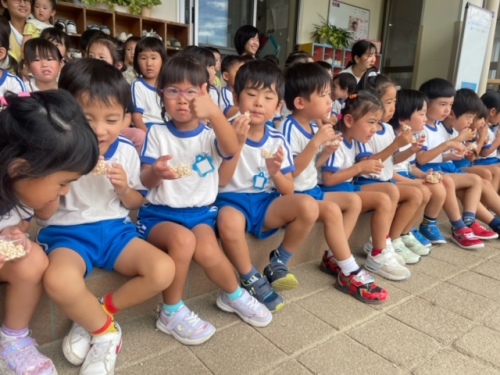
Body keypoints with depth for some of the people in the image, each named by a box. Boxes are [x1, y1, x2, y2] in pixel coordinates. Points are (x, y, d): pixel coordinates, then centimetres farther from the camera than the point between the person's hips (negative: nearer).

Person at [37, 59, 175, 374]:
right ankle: (105, 331, -5)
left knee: (163, 270, -21)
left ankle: (94, 319, 0)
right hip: (68, 233, -2)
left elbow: (137, 203, 9)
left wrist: (124, 188, -14)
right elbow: (44, 214, -5)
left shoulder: (126, 151, -1)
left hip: (116, 228, 3)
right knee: (59, 281, -37)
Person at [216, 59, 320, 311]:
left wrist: (275, 172, -19)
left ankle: (278, 263, 2)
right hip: (232, 200, -3)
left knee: (308, 206, -21)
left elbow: (288, 191, 4)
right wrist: (238, 144, -24)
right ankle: (252, 280, -10)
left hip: (267, 202, 4)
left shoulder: (277, 140, 3)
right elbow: (221, 181, -15)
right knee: (229, 221, -38)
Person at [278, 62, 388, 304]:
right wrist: (316, 142, -28)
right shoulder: (288, 128, -20)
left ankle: (333, 257, 8)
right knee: (332, 210, -29)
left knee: (354, 200, 9)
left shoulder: (314, 126, 8)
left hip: (312, 190, 10)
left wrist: (328, 150, -2)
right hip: (293, 195, -10)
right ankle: (350, 273, -14)